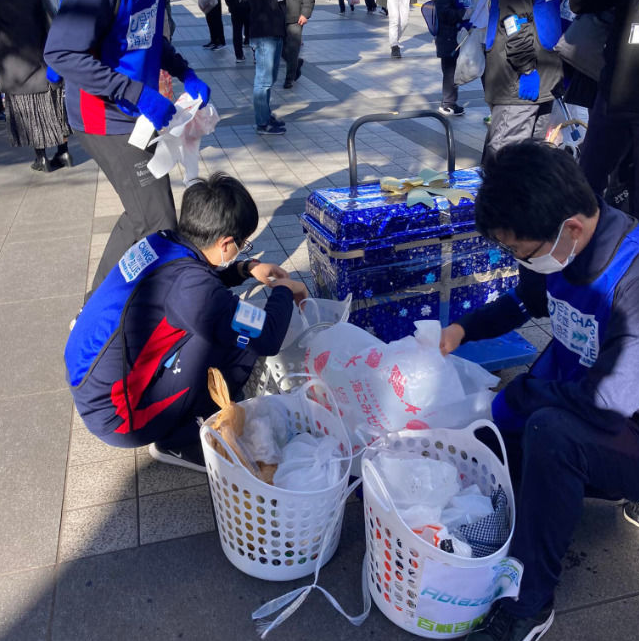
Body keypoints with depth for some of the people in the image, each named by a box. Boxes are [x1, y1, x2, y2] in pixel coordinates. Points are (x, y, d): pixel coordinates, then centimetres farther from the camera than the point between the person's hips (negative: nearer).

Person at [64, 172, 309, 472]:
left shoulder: (159, 243, -2)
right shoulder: (188, 284, -28)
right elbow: (267, 338, -24)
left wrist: (246, 269, 10)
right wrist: (284, 292, -5)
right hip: (113, 419, -9)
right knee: (242, 338, -16)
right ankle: (179, 442, -1)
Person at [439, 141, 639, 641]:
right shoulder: (556, 246, -9)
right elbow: (526, 302, 13)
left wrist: (508, 397, -21)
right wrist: (463, 328, -4)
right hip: (570, 404, 8)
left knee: (550, 430, -36)